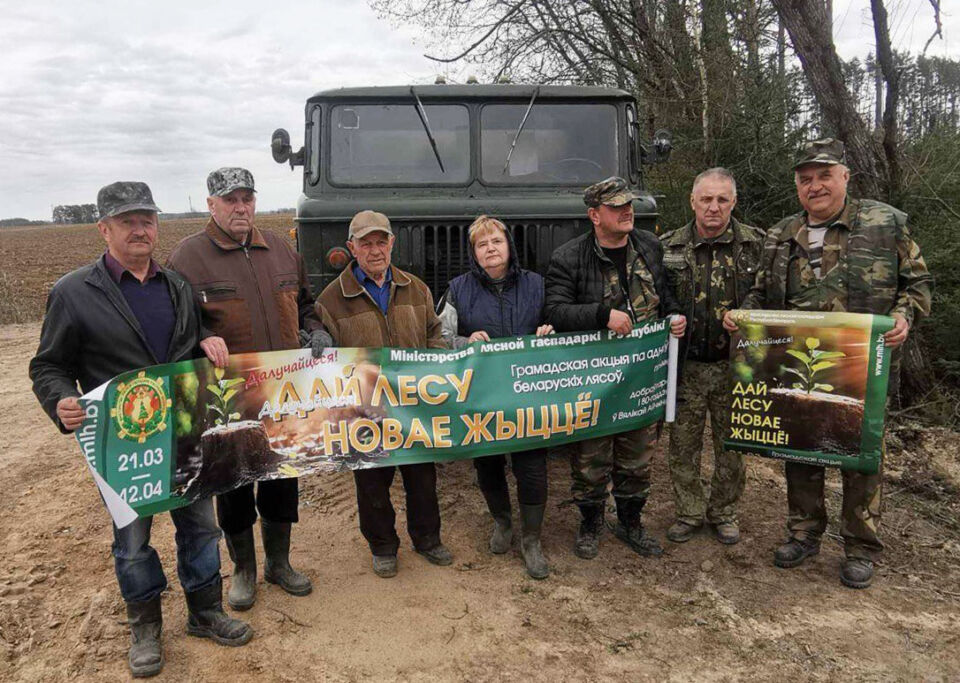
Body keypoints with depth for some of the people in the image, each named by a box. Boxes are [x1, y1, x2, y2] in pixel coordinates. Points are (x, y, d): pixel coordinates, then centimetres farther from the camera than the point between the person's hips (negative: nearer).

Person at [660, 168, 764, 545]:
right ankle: (689, 512, 27)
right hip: (686, 365, 1)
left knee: (731, 445, 13)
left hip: (734, 366, 0)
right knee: (683, 446, 9)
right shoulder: (669, 246, 1)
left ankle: (724, 511, 31)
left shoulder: (755, 245, -2)